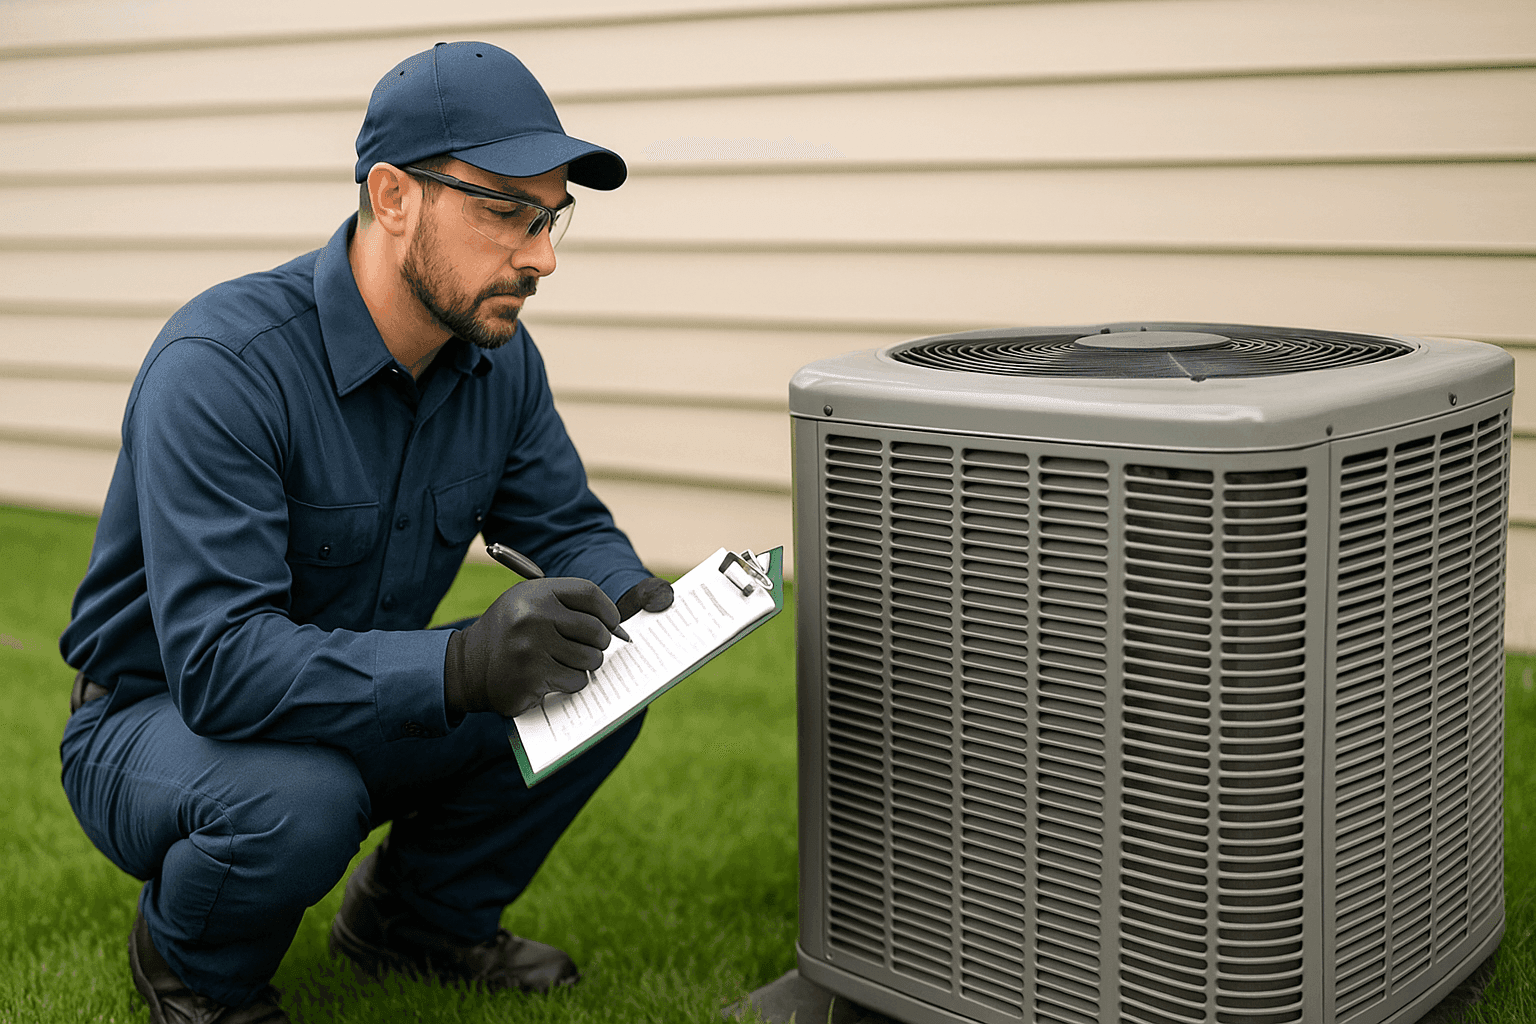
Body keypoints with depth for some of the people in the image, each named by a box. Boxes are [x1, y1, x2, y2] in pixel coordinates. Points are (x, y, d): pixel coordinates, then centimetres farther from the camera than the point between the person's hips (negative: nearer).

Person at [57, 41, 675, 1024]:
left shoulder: (499, 356, -7)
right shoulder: (222, 364, -30)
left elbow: (568, 525, 2)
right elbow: (220, 659, -37)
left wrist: (633, 600, -23)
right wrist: (462, 666, -51)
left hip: (359, 706, 6)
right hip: (157, 716, -6)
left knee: (596, 690, -11)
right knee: (298, 801, -37)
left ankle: (419, 916, 13)